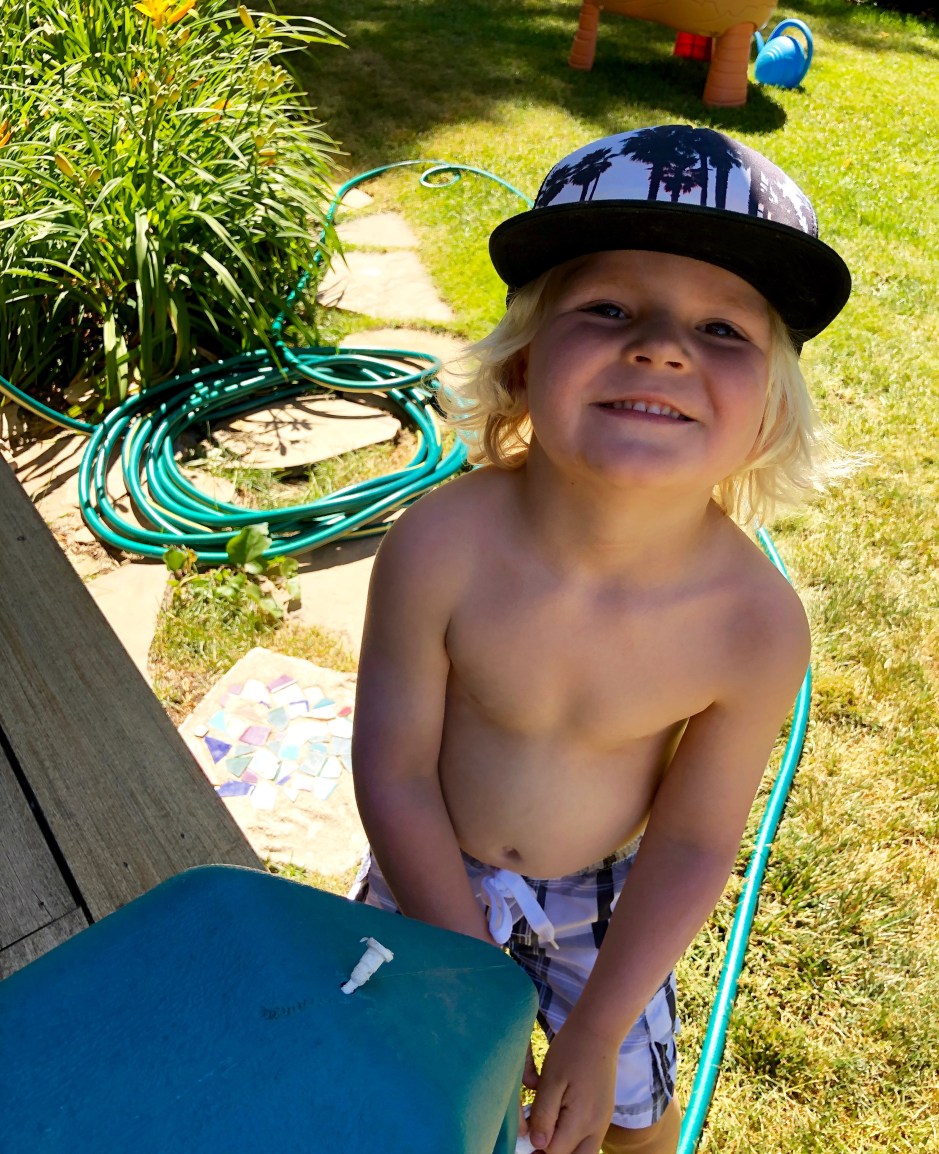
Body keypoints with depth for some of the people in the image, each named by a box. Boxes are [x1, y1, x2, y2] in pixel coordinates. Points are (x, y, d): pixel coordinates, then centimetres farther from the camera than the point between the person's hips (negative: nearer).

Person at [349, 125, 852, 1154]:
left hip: (604, 892, 0)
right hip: (439, 874, 1)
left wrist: (595, 1034, -11)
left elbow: (694, 840, -17)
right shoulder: (439, 550, -35)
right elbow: (395, 770, -22)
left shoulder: (757, 623, -32)